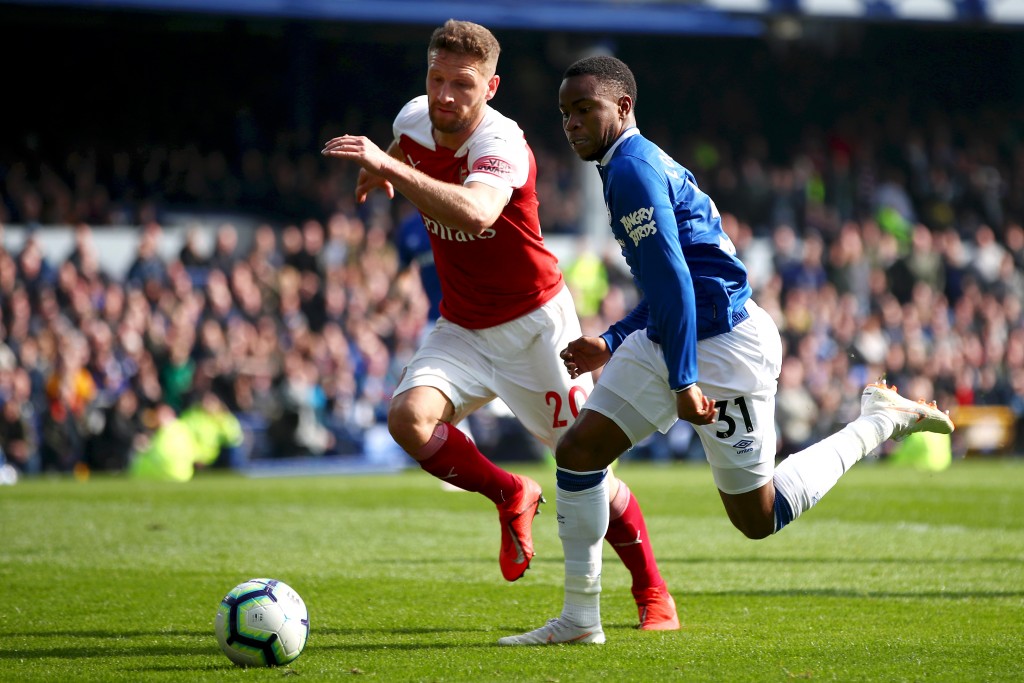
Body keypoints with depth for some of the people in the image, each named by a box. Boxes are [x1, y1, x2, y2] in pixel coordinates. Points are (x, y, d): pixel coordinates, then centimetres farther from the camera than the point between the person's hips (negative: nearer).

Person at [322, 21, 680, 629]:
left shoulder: (502, 145, -27)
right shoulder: (413, 121, -6)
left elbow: (475, 213, -51)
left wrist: (389, 165, -51)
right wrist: (379, 171, 3)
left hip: (534, 322, -5)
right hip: (462, 328, 5)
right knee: (409, 417, -23)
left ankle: (653, 593, 21)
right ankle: (512, 497, 4)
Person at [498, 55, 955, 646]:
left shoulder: (631, 169, -17)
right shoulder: (646, 164, 15)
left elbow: (672, 280, -24)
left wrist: (683, 381, -26)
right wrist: (612, 345, 20)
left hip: (723, 346, -10)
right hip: (664, 342, 10)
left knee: (758, 517, 1)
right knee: (578, 451, 1)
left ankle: (881, 422, 14)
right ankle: (580, 618, 6)